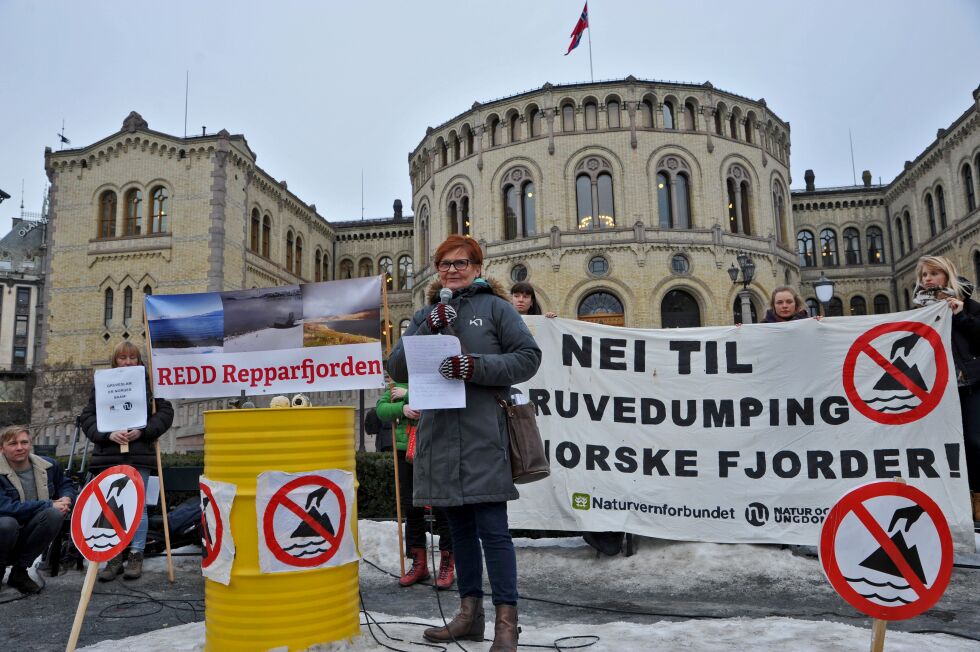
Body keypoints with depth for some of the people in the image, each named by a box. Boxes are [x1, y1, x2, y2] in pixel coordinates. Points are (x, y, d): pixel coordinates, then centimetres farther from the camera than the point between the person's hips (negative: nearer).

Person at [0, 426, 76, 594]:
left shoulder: (49, 465, 1)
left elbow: (66, 484, 18)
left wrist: (66, 498, -7)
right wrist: (49, 504, -27)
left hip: (30, 538, 4)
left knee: (55, 514, -26)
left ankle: (20, 570, -9)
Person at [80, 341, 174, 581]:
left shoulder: (150, 383, 3)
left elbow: (165, 412, 1)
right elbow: (87, 417, 5)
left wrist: (142, 431, -12)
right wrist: (108, 434, -11)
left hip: (139, 455, -2)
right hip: (109, 456, 2)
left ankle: (136, 556, 12)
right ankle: (114, 558, 16)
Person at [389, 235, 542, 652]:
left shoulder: (495, 307, 4)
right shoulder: (425, 315, 16)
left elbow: (528, 357, -3)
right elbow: (397, 369, 7)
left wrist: (478, 367, -17)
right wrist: (428, 328, -8)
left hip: (483, 436, -5)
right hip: (439, 435, 5)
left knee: (492, 528, -4)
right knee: (459, 526, 13)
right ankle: (469, 613, 25)